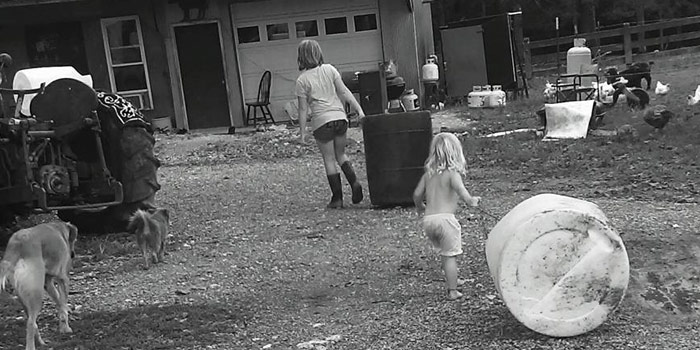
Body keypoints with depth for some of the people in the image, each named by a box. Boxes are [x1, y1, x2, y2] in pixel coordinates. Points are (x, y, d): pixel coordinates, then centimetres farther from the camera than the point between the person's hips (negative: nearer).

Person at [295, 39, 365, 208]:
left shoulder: (302, 80, -4)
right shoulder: (329, 69, 5)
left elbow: (303, 109, -4)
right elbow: (344, 92, 2)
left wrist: (303, 131, 3)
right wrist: (359, 110, 3)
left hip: (321, 121, -4)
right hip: (340, 117, 4)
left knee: (329, 159, 7)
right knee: (340, 154, 20)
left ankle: (337, 198, 9)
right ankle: (354, 182, -1)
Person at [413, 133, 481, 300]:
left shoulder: (428, 173, 14)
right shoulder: (452, 173, -3)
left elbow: (417, 194, 15)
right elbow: (459, 187, -24)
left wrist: (420, 206, 31)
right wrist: (470, 200, -31)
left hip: (428, 219, 6)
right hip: (445, 217, -5)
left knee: (444, 253, 17)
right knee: (450, 256, 1)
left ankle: (451, 287, 14)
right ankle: (452, 291, 5)